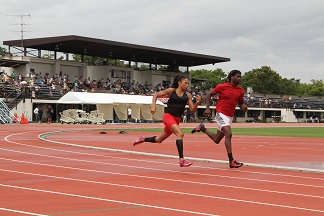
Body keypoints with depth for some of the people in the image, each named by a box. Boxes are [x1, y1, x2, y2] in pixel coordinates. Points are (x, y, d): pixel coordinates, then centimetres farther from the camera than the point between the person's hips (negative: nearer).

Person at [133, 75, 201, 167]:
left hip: (177, 120, 5)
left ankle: (143, 139, 44)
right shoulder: (171, 91, -1)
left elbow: (192, 110, 3)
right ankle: (181, 160, -31)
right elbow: (156, 95, 7)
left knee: (159, 140, 17)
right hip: (168, 116, -5)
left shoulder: (188, 95, 5)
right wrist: (153, 106, -7)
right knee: (180, 134, -28)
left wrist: (197, 103, -16)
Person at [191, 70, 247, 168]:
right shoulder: (222, 86, -7)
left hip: (230, 116, 6)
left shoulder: (240, 90, 5)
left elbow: (241, 103, 15)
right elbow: (209, 94, 2)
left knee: (216, 140, 13)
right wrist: (207, 108, -8)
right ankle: (231, 161, -23)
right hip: (221, 114, -6)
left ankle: (202, 128, 39)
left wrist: (243, 107, -9)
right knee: (228, 134, -24)